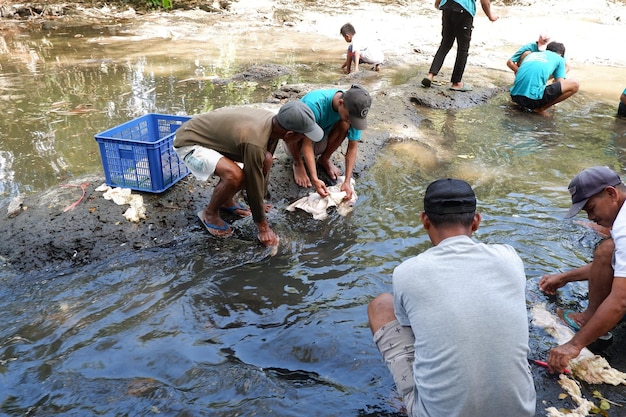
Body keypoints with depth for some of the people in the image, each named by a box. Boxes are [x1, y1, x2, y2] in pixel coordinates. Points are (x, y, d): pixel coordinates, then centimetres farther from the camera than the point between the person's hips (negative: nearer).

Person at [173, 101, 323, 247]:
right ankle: (210, 213, -2)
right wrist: (263, 227, -13)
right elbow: (254, 185, -25)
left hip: (211, 134, 8)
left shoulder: (273, 119, -11)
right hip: (189, 142, -8)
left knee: (266, 160, -1)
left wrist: (259, 201, 9)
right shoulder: (254, 142, -36)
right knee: (234, 175, -31)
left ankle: (227, 200, 17)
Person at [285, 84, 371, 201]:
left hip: (322, 141, 3)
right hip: (300, 141, -3)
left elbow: (352, 148, -20)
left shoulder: (353, 110, -23)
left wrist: (347, 182, -30)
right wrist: (315, 179, -44)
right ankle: (298, 163, -7)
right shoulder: (314, 104, -38)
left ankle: (325, 159, 0)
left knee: (345, 124, -25)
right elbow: (307, 145, -36)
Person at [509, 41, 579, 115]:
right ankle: (541, 108, 3)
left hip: (515, 96, 7)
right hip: (533, 97, -7)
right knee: (574, 84, 8)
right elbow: (561, 84, 13)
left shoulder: (531, 54, 30)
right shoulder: (559, 59, 18)